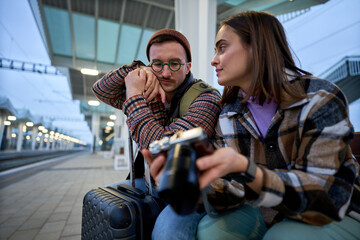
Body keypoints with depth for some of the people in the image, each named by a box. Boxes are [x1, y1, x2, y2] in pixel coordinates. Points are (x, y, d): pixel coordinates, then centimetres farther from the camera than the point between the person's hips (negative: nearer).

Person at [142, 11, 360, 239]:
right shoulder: (227, 115, -8)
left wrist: (243, 168, -44)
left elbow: (320, 195, -26)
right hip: (267, 210, 2)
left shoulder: (321, 98, -19)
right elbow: (233, 191, -14)